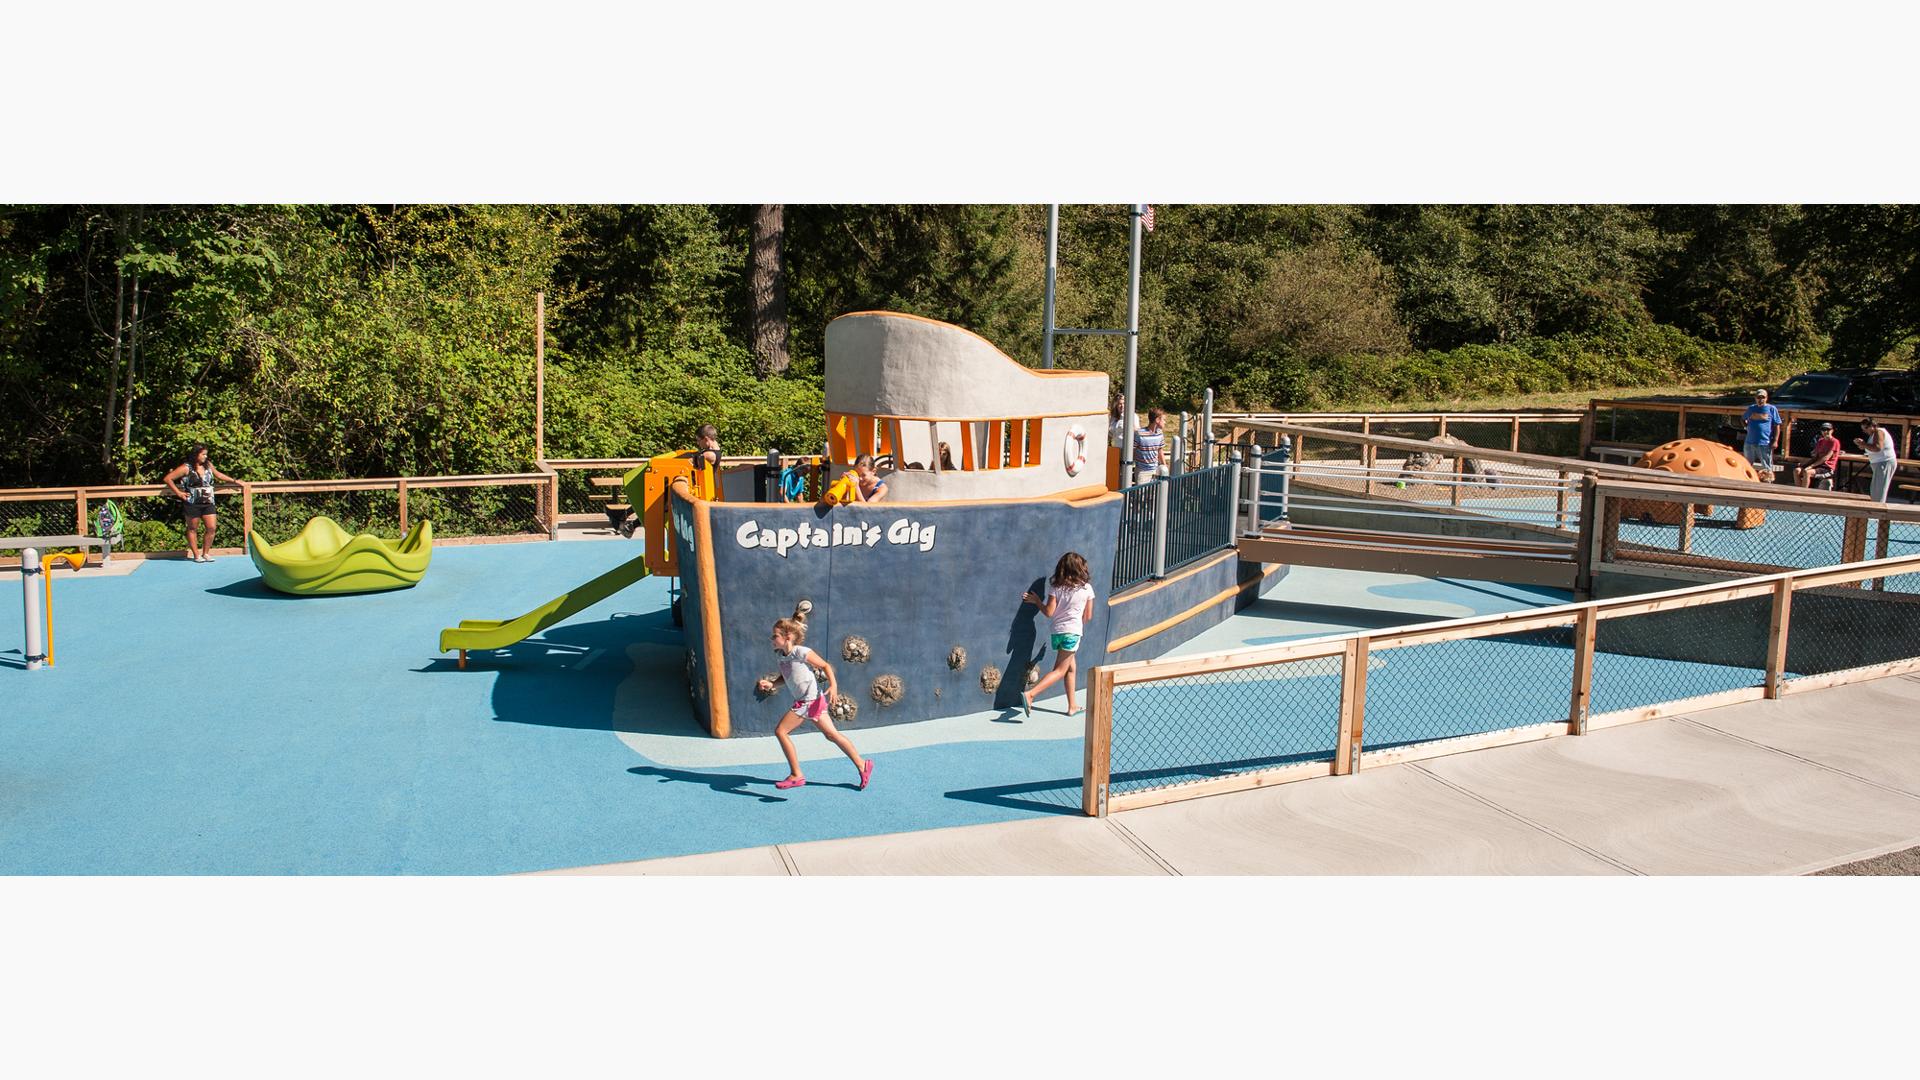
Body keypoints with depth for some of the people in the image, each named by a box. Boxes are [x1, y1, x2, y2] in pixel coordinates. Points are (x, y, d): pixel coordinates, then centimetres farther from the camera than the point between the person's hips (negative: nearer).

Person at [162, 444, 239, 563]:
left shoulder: (208, 465, 7)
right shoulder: (186, 468, -8)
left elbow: (218, 474, 27)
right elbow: (167, 479, -5)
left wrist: (234, 481, 28)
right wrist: (179, 493, -6)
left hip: (208, 503, 5)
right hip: (192, 503, -5)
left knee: (211, 527, -1)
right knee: (192, 528, 7)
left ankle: (205, 553, 13)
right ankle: (196, 555, 14)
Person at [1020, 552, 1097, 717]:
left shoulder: (1055, 586, 0)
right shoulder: (1086, 588, -2)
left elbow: (1049, 612, -4)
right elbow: (1088, 616, 4)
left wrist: (1036, 601, 11)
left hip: (1057, 631, 4)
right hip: (1073, 632, -4)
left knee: (1071, 668, 18)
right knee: (1060, 670, -2)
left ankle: (1072, 707, 21)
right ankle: (1030, 694, -20)